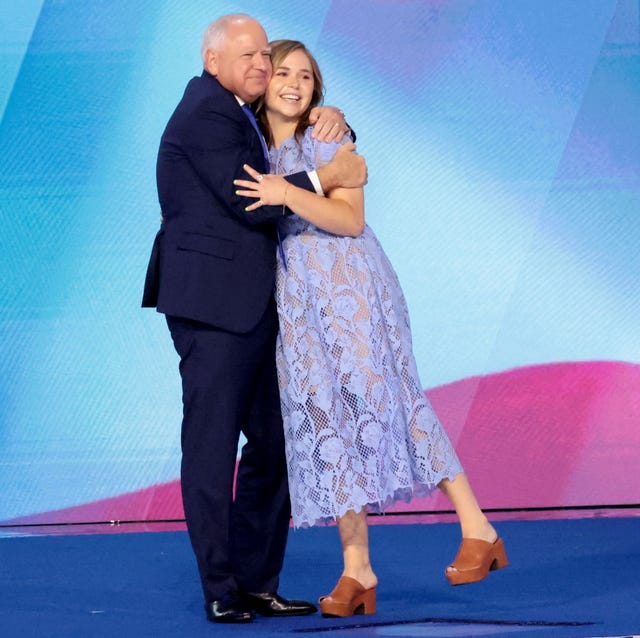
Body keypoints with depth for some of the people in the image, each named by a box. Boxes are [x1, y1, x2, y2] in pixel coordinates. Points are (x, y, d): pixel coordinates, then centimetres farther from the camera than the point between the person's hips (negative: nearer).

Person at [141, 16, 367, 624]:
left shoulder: (239, 115, 20)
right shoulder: (206, 113, -11)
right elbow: (250, 200, -18)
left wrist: (329, 120, 6)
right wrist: (326, 176, -12)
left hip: (251, 306, 10)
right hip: (212, 304, -10)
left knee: (273, 444, 10)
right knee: (211, 448, -4)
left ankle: (256, 583, 17)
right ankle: (221, 591, 0)